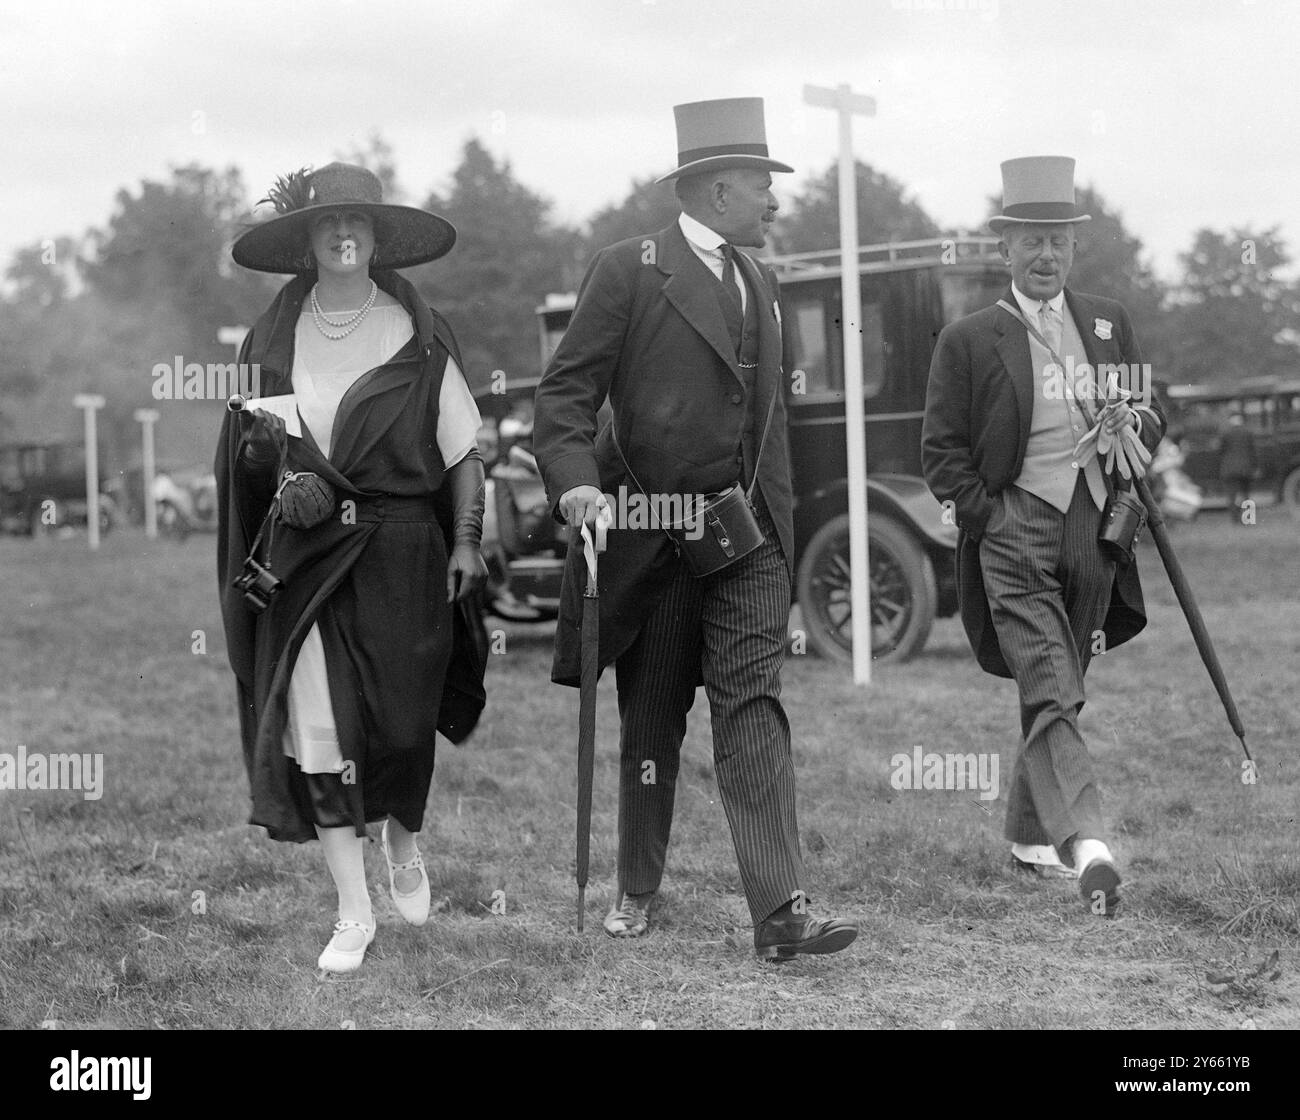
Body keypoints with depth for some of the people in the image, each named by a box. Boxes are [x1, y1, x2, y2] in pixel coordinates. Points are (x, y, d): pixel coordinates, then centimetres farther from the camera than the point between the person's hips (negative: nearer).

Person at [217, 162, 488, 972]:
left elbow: (464, 451, 3)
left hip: (402, 550, -1)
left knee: (400, 723, -2)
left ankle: (404, 845, 33)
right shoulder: (274, 341, 7)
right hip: (305, 551, 1)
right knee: (317, 730, -5)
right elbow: (252, 442, 8)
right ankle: (355, 913, 3)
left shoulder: (418, 335, 2)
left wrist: (466, 542, -5)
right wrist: (284, 471, -14)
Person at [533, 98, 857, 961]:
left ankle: (781, 911, -15)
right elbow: (567, 392, -9)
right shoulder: (628, 271, -6)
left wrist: (781, 523, 20)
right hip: (651, 527, -4)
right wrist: (576, 480, -25)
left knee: (754, 704, -7)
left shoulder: (759, 283, 16)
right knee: (652, 719, 8)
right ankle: (638, 892, 25)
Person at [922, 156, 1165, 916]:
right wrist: (992, 516, -9)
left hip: (1094, 535, 5)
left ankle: (1031, 835, 29)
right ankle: (1086, 845, -26)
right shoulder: (969, 340, -1)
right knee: (1050, 693, -15)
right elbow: (942, 451, 0)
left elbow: (1154, 416, 17)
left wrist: (1138, 421, -6)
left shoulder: (1109, 324, 12)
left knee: (1060, 689, 14)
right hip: (1015, 533, -5)